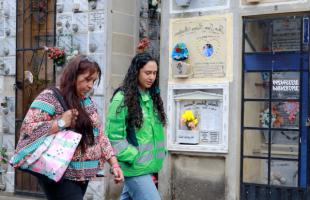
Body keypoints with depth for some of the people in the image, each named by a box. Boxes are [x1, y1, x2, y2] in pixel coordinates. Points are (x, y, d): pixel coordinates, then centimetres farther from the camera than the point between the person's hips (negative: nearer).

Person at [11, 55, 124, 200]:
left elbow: (100, 136, 16)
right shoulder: (50, 97, -10)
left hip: (83, 175, 8)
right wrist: (61, 123, -21)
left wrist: (114, 164, 7)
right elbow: (27, 129, -18)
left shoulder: (88, 101, 13)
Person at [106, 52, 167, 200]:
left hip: (149, 166, 7)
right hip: (135, 167, -7)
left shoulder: (153, 97, 11)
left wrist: (160, 154, 10)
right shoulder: (122, 99, -11)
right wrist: (136, 158, -15)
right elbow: (113, 138, -13)